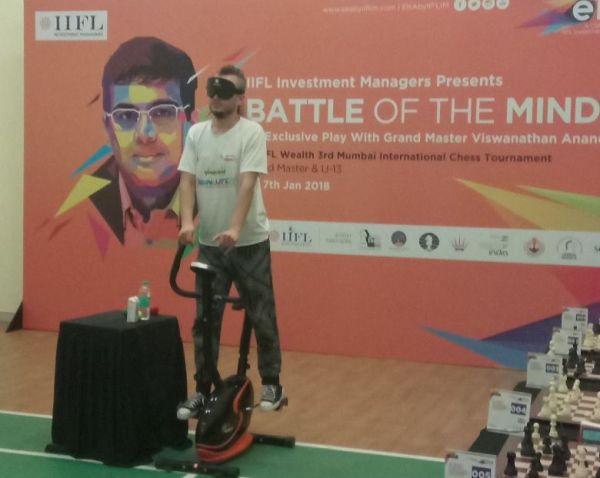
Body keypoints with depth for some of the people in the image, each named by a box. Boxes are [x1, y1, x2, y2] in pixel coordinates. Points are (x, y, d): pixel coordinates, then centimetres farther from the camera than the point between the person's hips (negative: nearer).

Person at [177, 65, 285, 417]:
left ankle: (272, 385, 22)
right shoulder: (196, 133, 5)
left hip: (250, 243, -4)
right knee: (205, 320, 7)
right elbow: (187, 180, -2)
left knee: (262, 317, 7)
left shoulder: (252, 132, -11)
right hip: (209, 244, 5)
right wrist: (187, 221, -18)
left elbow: (247, 184, -22)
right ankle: (202, 391, 15)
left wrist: (234, 229, -33)